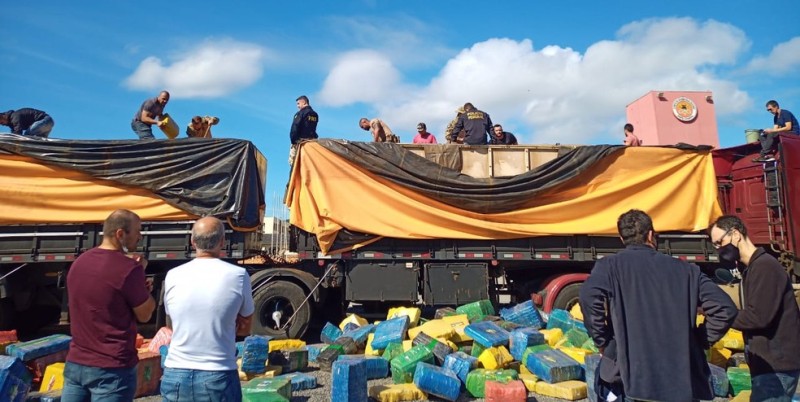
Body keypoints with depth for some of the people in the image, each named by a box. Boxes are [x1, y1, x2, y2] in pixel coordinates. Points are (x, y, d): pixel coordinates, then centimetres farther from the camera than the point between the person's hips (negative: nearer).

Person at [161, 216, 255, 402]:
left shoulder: (173, 276, -4)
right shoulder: (238, 275, -10)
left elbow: (176, 322, 12)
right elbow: (244, 328, 2)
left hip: (175, 376, 3)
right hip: (218, 378, -2)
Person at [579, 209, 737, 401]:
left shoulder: (610, 265, 0)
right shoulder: (685, 270, 9)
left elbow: (589, 297, -19)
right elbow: (725, 309, 4)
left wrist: (604, 342, -7)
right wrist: (698, 341, 14)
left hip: (633, 377, -3)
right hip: (683, 381, 4)